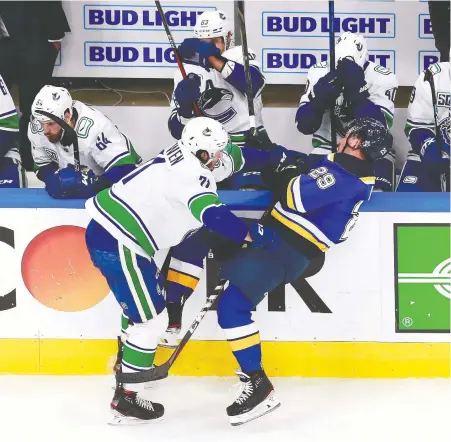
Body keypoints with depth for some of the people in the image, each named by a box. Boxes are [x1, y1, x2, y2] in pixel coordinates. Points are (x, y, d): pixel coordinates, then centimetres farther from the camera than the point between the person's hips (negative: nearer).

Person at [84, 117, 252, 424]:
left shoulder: (179, 160, 12)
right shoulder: (192, 172, -16)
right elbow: (214, 217, -28)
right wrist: (249, 235, -18)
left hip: (109, 229, 10)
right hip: (117, 244, -10)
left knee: (143, 304, 27)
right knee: (153, 319, -1)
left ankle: (130, 365, 45)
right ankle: (125, 398, 9)